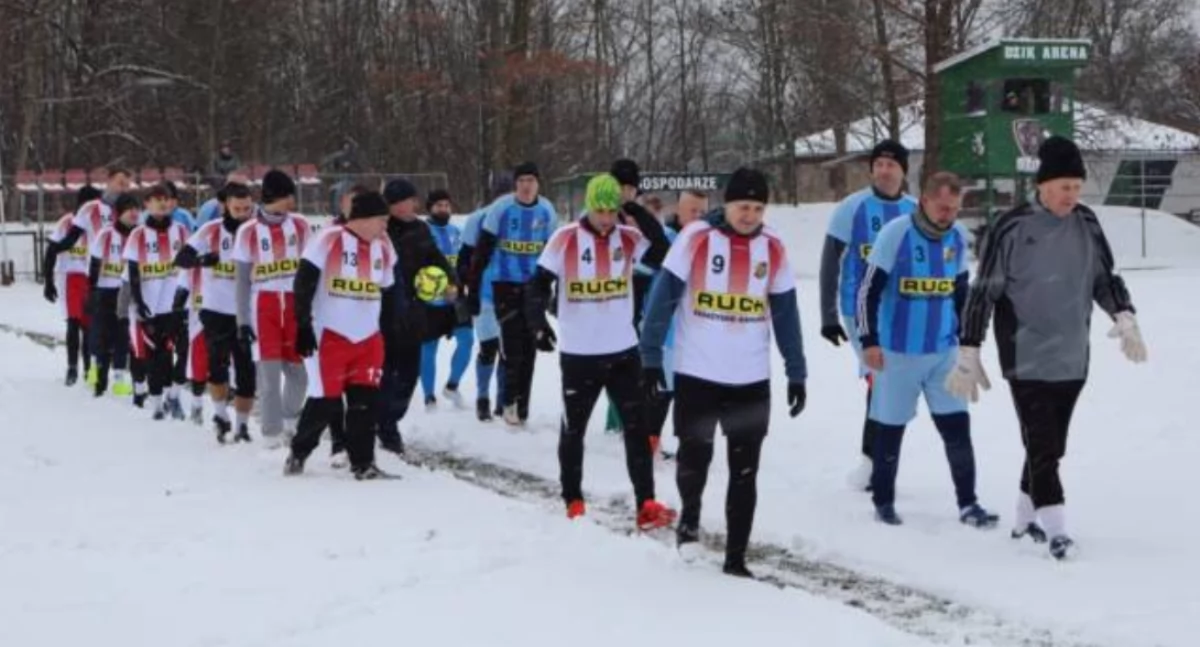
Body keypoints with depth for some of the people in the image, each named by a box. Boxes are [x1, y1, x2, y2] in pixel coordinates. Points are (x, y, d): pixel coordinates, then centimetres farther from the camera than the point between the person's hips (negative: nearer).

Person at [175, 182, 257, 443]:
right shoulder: (211, 231, -4)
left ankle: (241, 424, 20)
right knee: (217, 363, -13)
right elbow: (181, 259, -10)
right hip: (216, 311, -1)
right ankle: (221, 414, 7)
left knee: (247, 371, 5)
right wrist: (201, 258, -30)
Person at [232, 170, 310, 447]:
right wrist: (242, 321, -1)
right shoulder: (248, 232, -2)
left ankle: (290, 421, 31)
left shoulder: (300, 226, 4)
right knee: (269, 370, -5)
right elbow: (242, 280, 2)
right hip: (264, 305, -2)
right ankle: (272, 433, 4)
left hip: (296, 304, 2)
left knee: (298, 368, 6)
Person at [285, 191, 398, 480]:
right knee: (325, 401, -4)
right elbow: (304, 284, -12)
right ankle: (298, 453, 16)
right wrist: (303, 326, -15)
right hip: (330, 337, -6)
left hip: (369, 340, 6)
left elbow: (387, 295, 18)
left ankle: (362, 464, 7)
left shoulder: (383, 248, 9)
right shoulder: (329, 240, -11)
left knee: (365, 401, 0)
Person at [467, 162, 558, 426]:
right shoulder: (501, 208, -9)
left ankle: (521, 407, 18)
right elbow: (482, 250, -5)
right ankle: (509, 401, 2)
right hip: (505, 284, -4)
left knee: (529, 347, 8)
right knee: (512, 345, -12)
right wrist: (473, 289, -6)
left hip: (535, 286, 4)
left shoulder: (547, 211, 1)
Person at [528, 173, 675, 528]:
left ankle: (646, 504, 4)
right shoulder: (565, 239, -9)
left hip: (623, 350, 2)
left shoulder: (628, 238, -1)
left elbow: (663, 255, -14)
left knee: (638, 425, 1)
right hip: (578, 353, -2)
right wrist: (539, 321, -22)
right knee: (573, 428, 10)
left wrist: (640, 215, -18)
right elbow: (540, 283, -8)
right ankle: (573, 501, 25)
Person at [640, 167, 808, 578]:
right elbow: (663, 297, -7)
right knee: (694, 456, -1)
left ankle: (736, 558, 15)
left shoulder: (773, 249, 1)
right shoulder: (696, 239, -9)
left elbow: (785, 313, 8)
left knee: (744, 472, 5)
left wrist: (796, 373, 6)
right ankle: (689, 517, 30)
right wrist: (651, 358, -10)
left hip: (752, 380, 3)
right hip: (696, 374, -3)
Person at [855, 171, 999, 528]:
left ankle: (968, 504, 10)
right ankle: (883, 501, 21)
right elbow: (869, 289, -12)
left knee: (957, 426, 2)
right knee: (889, 429, 7)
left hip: (944, 351, 4)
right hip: (898, 352, -4)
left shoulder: (958, 237, 2)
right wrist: (869, 341, -14)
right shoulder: (895, 233, -14)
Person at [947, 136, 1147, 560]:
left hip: (1072, 360, 5)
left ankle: (1026, 520, 27)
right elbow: (983, 292, -6)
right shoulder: (1012, 229, -11)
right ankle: (1056, 530, -11)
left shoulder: (1086, 224, 3)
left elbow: (1106, 277, 12)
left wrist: (1124, 318, -7)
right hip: (1027, 360, -5)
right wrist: (968, 355, -7)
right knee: (1042, 445, -11)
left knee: (1050, 446, 13)